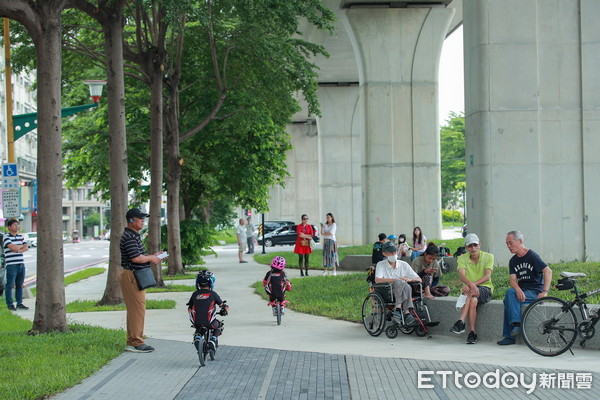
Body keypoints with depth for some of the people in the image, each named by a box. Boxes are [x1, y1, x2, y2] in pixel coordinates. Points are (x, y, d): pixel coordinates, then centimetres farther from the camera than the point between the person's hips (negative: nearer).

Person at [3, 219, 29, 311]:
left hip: (21, 264, 6)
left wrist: (18, 250, -10)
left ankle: (19, 303, 15)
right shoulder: (6, 237, -6)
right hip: (11, 265, -6)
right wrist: (21, 246, 0)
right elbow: (12, 247, -18)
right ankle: (10, 304, 3)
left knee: (19, 285, 10)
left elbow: (26, 248, 7)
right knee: (10, 285, -2)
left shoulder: (20, 236, 15)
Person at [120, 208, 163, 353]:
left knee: (134, 309, 13)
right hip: (131, 275, -11)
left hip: (134, 276, 11)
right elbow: (136, 258, -24)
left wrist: (152, 257, 12)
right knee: (138, 307, -9)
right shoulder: (129, 237, -17)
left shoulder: (134, 235, 18)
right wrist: (150, 258, -8)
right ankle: (136, 342, -7)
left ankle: (132, 342, 17)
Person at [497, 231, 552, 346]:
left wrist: (545, 291, -24)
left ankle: (509, 335, -26)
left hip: (535, 292, -5)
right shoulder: (513, 261, 14)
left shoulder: (532, 256, -4)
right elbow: (512, 280, 1)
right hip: (521, 291, 5)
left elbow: (548, 271, -14)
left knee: (509, 299, -27)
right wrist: (518, 290, -22)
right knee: (510, 292, -29)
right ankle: (516, 323, -34)